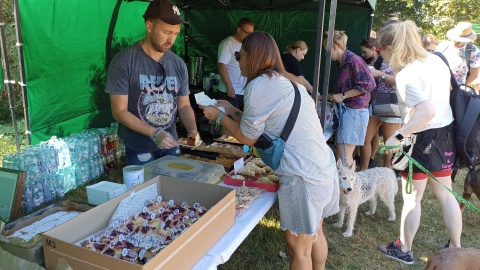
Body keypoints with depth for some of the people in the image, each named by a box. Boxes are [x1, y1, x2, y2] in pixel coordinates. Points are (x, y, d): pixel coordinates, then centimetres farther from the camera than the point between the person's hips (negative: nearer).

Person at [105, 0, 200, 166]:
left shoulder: (178, 65, -1)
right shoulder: (123, 62, -13)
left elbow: (184, 106, 5)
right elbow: (119, 111, -14)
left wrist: (192, 129, -14)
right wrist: (154, 133, -25)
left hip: (171, 147, 5)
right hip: (139, 150, -4)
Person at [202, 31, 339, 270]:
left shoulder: (258, 86, -14)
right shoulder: (285, 81, 14)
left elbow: (248, 137, -4)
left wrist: (219, 116, 9)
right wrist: (232, 111, 22)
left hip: (303, 176, -9)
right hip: (323, 168, 10)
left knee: (298, 247, 7)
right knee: (315, 234, 25)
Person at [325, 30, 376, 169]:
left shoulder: (353, 59, -11)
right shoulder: (343, 63, 16)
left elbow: (369, 84, -18)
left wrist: (343, 96, -15)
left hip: (354, 111, -9)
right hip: (346, 110, 9)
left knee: (344, 156, -7)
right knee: (342, 153, 10)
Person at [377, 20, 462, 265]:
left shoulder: (406, 74, -23)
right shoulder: (435, 59, 3)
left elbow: (427, 111, -32)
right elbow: (447, 89, 16)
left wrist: (398, 136, -27)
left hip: (422, 138, -8)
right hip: (446, 132, 8)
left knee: (412, 199, 8)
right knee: (445, 194, 19)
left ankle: (403, 250, 24)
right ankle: (456, 249, 31)